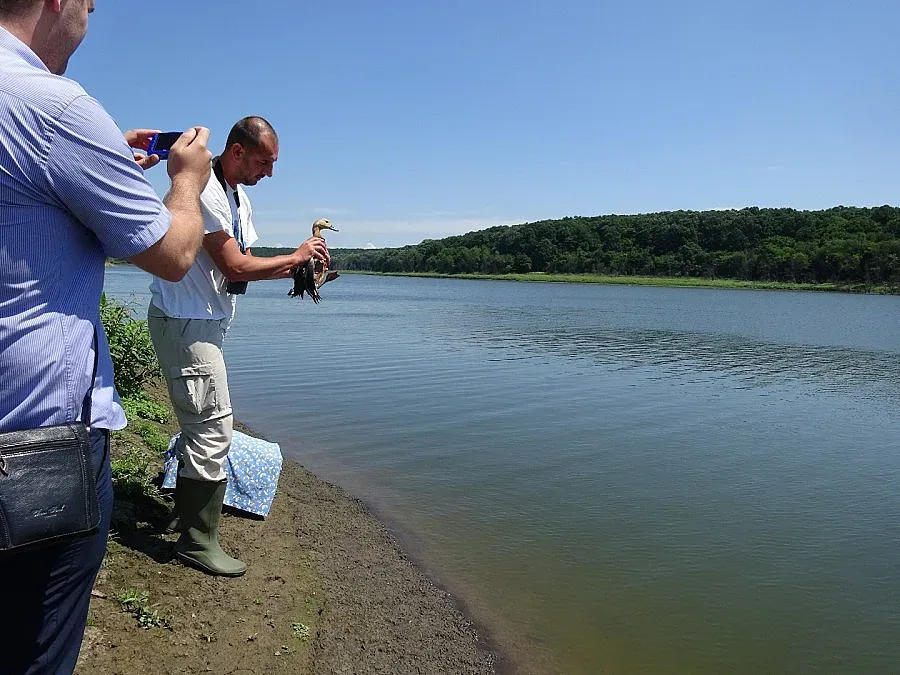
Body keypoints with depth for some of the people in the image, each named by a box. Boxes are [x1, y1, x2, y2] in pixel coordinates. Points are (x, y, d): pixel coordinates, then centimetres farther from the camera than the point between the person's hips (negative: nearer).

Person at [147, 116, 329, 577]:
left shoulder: (237, 197, 13)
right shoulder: (204, 191, -19)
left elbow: (244, 262, 12)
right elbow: (234, 267, -23)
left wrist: (297, 271, -3)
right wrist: (295, 257, -13)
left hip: (206, 323, 11)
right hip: (186, 323, -11)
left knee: (199, 422, 20)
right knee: (213, 427, -9)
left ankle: (186, 512, 37)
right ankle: (198, 541, 3)